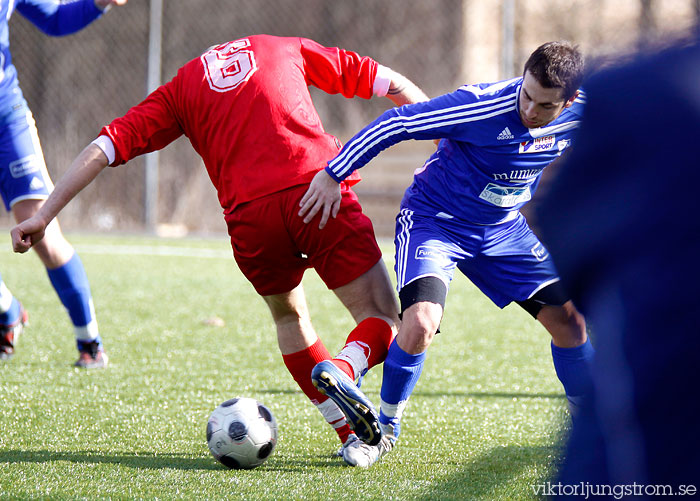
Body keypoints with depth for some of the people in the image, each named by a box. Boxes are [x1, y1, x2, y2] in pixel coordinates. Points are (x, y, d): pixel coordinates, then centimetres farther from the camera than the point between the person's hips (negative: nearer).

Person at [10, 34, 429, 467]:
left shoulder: (179, 89, 24)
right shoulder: (287, 50, 26)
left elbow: (105, 148, 15)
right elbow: (390, 83, 28)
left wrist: (44, 216, 15)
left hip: (249, 215, 1)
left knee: (290, 318, 27)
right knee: (382, 317, 8)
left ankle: (350, 433, 19)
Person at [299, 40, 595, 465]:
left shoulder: (580, 116, -14)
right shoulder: (481, 107, -30)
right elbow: (396, 123, -25)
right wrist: (333, 175, -22)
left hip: (504, 228, 6)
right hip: (434, 219, -5)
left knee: (569, 317, 1)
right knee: (421, 321, -27)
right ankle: (386, 426, -4)